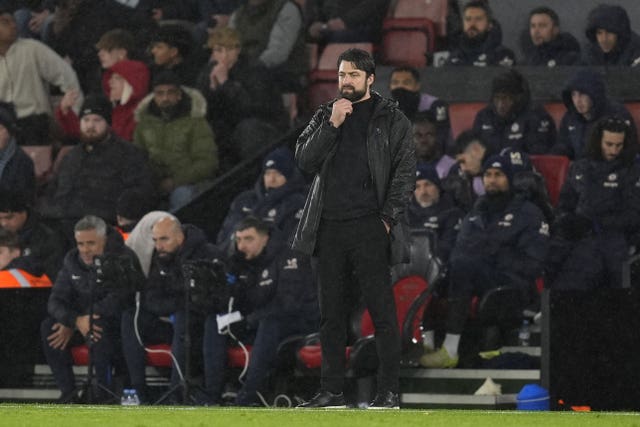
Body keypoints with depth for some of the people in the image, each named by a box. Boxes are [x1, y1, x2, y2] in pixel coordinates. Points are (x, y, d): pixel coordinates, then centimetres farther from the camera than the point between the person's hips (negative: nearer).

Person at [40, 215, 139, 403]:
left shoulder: (123, 258, -15)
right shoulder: (72, 260, 3)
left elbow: (118, 300, -25)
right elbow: (55, 301, -3)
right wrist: (76, 321, -28)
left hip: (115, 321, -5)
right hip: (79, 318, 5)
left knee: (100, 328, -38)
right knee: (48, 327, -20)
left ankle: (104, 393, -27)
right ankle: (68, 392, -18)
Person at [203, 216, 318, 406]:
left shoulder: (288, 258, -17)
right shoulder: (243, 262, 7)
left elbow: (288, 304, -26)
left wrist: (249, 319, -22)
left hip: (300, 321, -8)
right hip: (259, 321, 8)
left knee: (270, 323, -39)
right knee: (213, 321, -8)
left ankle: (247, 396, -40)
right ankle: (211, 393, -17)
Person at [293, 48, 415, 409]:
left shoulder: (392, 119, 5)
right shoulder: (325, 116, 16)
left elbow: (405, 174, 1)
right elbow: (305, 160, 3)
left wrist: (388, 218, -8)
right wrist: (331, 125, -8)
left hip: (369, 227, -4)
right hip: (330, 227, 4)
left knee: (382, 309, -7)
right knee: (332, 313, 6)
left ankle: (389, 391, -5)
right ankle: (332, 390, 10)